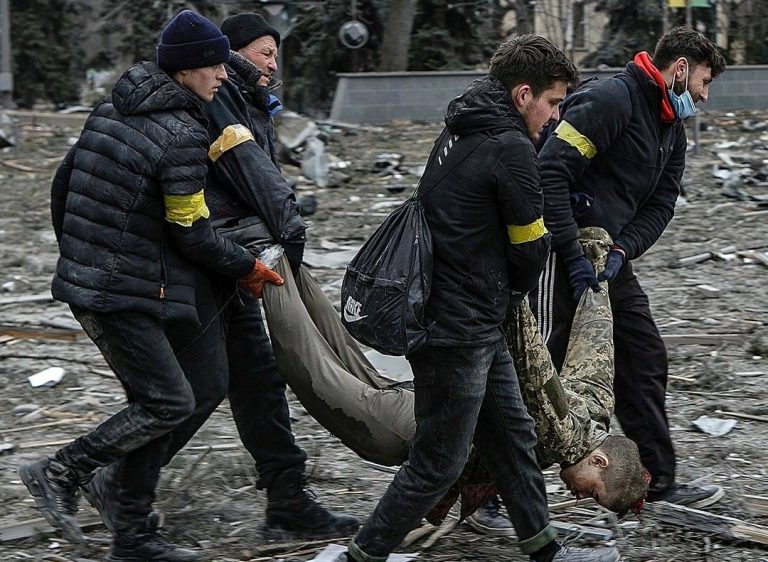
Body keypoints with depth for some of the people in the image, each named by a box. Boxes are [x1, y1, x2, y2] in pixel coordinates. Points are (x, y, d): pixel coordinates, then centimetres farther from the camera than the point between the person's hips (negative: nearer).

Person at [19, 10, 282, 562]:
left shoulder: (110, 110, 9)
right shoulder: (183, 135, -16)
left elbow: (63, 183, 16)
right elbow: (192, 233, -13)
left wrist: (79, 253, 29)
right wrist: (249, 267, 2)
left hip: (85, 282, 9)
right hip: (124, 294, -9)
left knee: (151, 403, 13)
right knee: (171, 402, -2)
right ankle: (61, 473, -1)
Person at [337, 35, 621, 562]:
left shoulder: (459, 132, 11)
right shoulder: (512, 149, -18)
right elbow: (531, 248, -8)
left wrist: (497, 295, 12)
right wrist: (513, 291, 11)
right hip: (458, 334, -10)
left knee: (512, 434, 18)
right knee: (437, 463, 0)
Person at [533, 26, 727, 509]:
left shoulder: (672, 132, 15)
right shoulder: (610, 99, -15)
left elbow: (659, 206, 10)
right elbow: (550, 171, -23)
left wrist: (622, 251, -10)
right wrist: (574, 253, -24)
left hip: (611, 257, 9)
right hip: (562, 255, -9)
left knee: (646, 360, 11)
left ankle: (659, 483, 20)